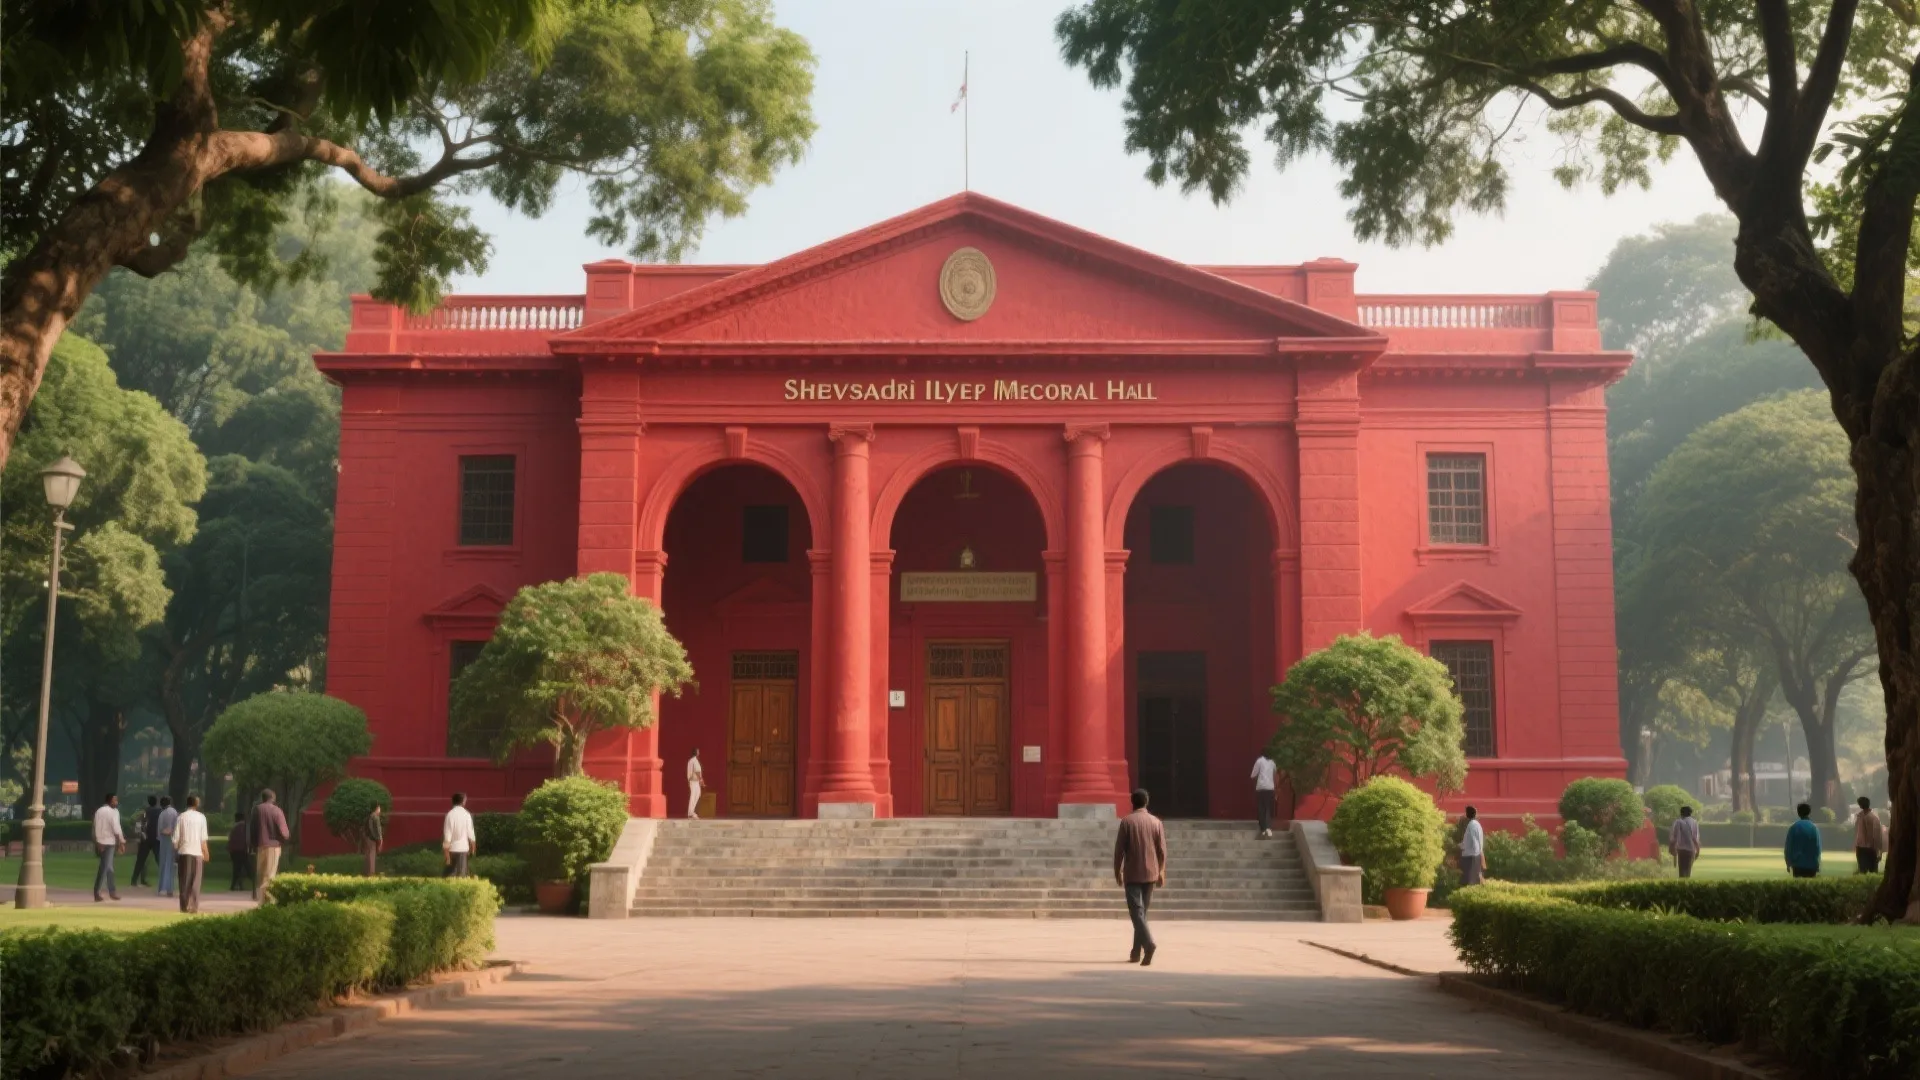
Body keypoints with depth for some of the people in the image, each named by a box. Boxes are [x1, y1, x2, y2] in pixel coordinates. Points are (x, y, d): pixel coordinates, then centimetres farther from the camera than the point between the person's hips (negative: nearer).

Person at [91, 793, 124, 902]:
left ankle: (112, 891, 22)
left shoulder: (99, 811, 12)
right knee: (104, 868, -5)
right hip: (108, 842, -8)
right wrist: (122, 840, -3)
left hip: (100, 842, 8)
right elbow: (116, 828, -14)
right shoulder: (113, 812, -10)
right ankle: (96, 892, -7)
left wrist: (97, 842, 7)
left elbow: (95, 827, 8)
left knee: (108, 867, 16)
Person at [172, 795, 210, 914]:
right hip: (197, 852, -1)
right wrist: (206, 853, 5)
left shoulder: (181, 817, 1)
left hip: (184, 852, 1)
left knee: (184, 881, 8)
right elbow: (203, 838, -4)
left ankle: (184, 906, 7)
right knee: (195, 881, 3)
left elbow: (176, 838, -1)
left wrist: (176, 850, 14)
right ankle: (194, 908, -3)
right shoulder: (201, 817, -1)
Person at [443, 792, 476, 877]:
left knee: (449, 873, 12)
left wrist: (446, 851, -7)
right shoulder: (467, 815, -6)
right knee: (461, 874, 7)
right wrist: (472, 849, 10)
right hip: (463, 848, 0)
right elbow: (470, 833, -3)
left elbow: (447, 834, -10)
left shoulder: (450, 814, -8)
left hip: (452, 849, 0)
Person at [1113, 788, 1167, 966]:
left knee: (1136, 911, -8)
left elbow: (1119, 849, -5)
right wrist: (1161, 872, 14)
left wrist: (1117, 871, 5)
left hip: (1132, 874, -4)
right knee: (1142, 911, 14)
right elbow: (1162, 850, 4)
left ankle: (1148, 943, -31)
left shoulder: (1126, 821, -6)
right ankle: (1136, 952, 17)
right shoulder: (1156, 822, 3)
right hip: (1150, 873, 4)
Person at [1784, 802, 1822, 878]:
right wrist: (1817, 865, -1)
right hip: (1811, 864, -2)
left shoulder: (1793, 827, -1)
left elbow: (1788, 846, 0)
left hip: (1797, 864, 2)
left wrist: (1788, 863, 7)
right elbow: (1817, 847, -7)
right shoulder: (1814, 828, -6)